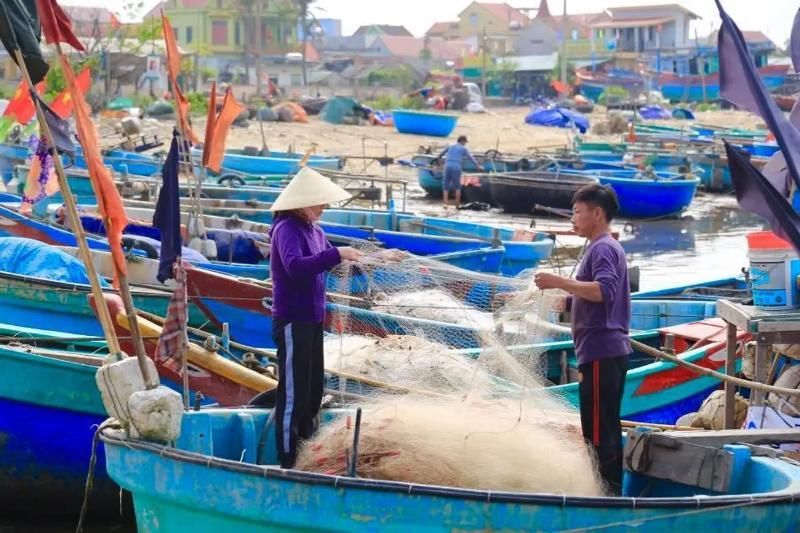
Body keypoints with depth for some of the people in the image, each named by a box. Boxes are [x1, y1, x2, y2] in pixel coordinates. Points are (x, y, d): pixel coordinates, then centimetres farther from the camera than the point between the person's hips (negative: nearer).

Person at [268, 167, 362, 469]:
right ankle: (288, 462, 3)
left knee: (313, 389, 16)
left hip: (313, 320, 9)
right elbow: (295, 266, -34)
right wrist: (336, 255, -36)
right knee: (293, 393, -4)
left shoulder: (314, 231, 10)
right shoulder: (287, 229, -17)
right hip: (293, 322, -9)